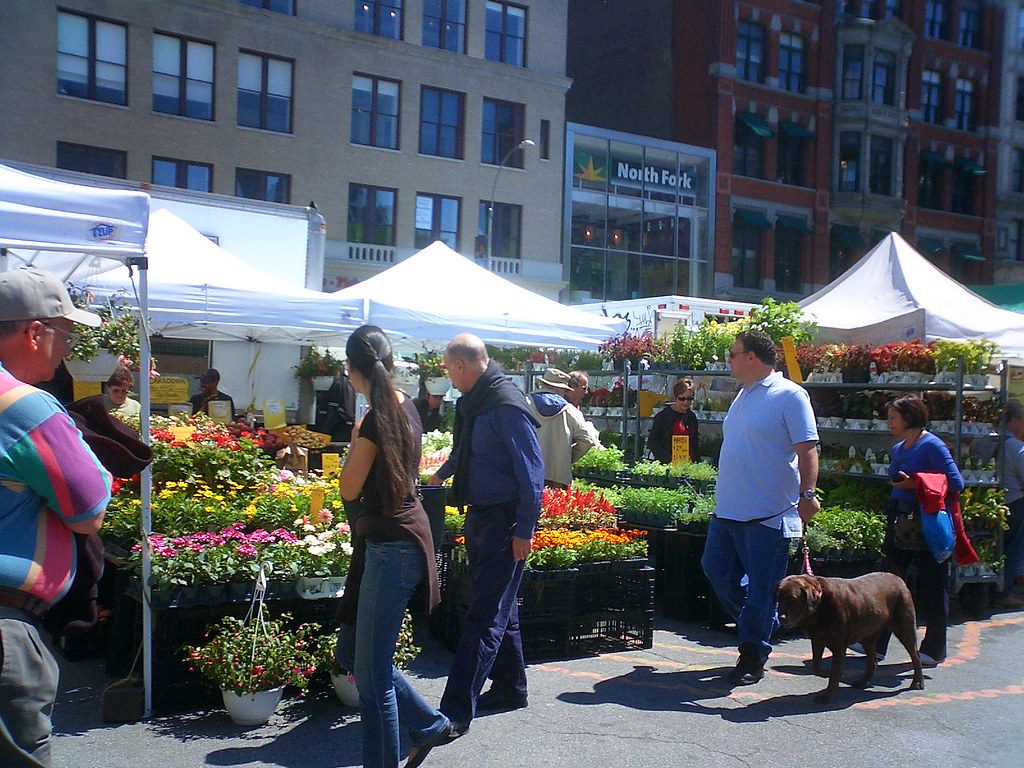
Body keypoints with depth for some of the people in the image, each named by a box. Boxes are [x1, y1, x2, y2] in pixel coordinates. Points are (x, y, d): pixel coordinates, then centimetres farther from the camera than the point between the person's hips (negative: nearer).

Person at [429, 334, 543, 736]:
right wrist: (442, 474, 48)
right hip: (479, 515, 9)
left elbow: (532, 471, -19)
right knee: (499, 608, 19)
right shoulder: (471, 402, 10)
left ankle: (456, 710, -8)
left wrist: (524, 531, -19)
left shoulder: (507, 405, -18)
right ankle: (510, 687, 33)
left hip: (503, 520, -9)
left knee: (486, 615, -8)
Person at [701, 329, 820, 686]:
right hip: (728, 509, 9)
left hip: (768, 514, -9)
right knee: (715, 567, 13)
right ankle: (757, 625, 32)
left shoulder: (789, 395, -10)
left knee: (762, 587, 0)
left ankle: (753, 658, 11)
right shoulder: (743, 395, 16)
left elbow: (806, 450, -15)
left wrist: (807, 494, -24)